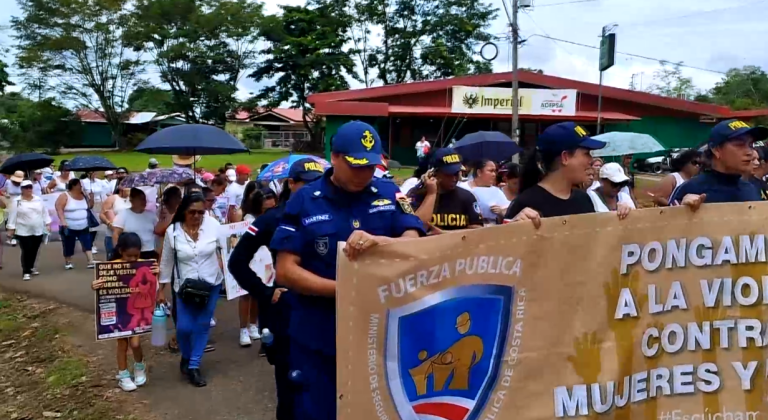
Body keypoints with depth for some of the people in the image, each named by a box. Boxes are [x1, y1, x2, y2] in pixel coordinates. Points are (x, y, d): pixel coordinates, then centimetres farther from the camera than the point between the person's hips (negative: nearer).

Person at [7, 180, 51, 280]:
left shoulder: (39, 200, 4)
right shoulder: (17, 202, -6)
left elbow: (45, 212, 10)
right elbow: (13, 216, -5)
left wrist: (48, 223, 7)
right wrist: (11, 228, -6)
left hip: (38, 231, 4)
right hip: (23, 232, -4)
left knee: (34, 251, 13)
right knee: (26, 251, -6)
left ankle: (31, 267, 31)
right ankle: (26, 272, 2)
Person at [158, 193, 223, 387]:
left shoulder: (213, 225, -12)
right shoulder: (172, 231, -10)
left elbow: (224, 250, -1)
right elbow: (166, 262, 1)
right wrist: (161, 289, 5)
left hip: (211, 284, 1)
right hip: (185, 286, 0)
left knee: (202, 325, 5)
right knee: (184, 327, -3)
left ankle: (194, 366, 20)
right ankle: (186, 357, 28)